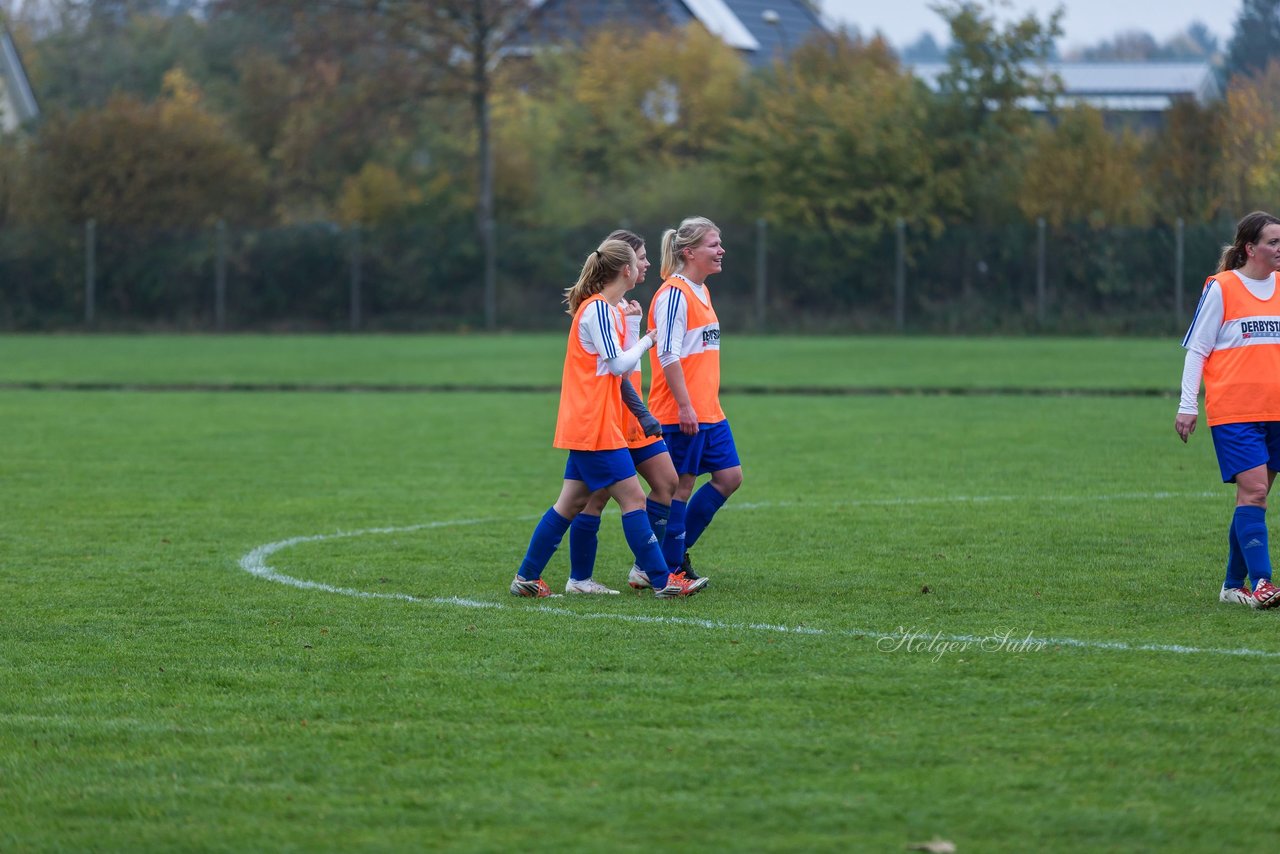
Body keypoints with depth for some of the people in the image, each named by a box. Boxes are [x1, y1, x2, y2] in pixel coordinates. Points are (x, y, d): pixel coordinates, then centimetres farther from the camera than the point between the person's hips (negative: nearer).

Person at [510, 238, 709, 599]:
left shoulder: (600, 308, 16)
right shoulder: (599, 309, -14)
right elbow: (619, 363, -18)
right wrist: (646, 341, -2)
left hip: (585, 427, 10)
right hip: (595, 427, -10)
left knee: (572, 502, 12)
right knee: (633, 498, -7)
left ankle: (526, 577, 15)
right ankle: (662, 580, -6)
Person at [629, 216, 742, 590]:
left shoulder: (701, 292, 15)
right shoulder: (674, 294, -14)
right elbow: (668, 355, -20)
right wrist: (685, 406, -22)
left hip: (708, 411, 10)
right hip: (681, 414, -10)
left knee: (729, 476, 9)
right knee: (681, 486, -4)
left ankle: (676, 553, 17)